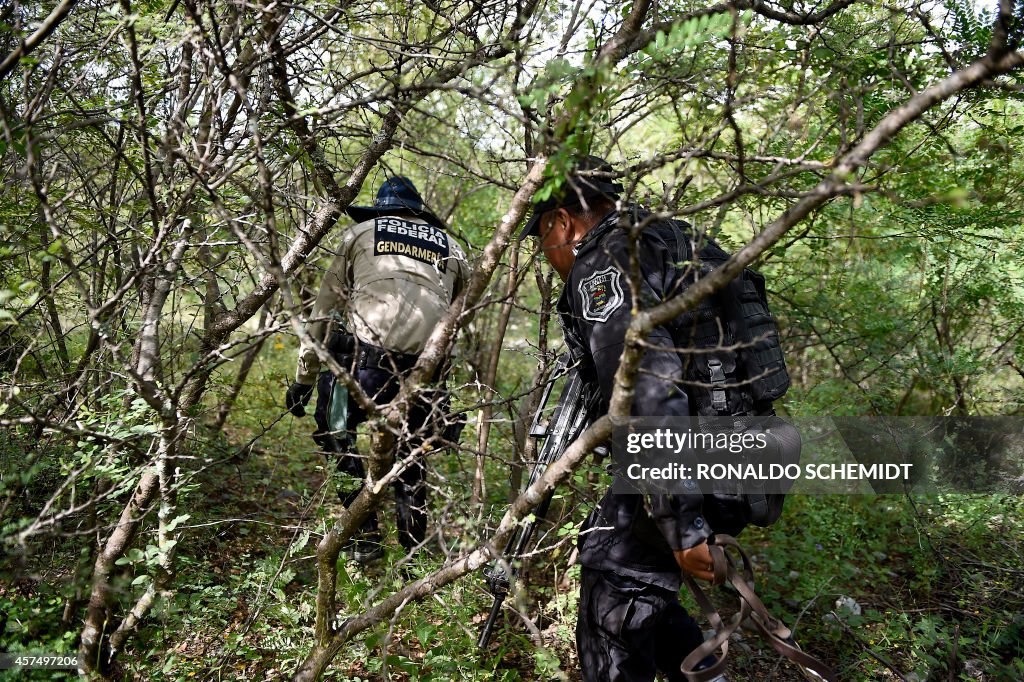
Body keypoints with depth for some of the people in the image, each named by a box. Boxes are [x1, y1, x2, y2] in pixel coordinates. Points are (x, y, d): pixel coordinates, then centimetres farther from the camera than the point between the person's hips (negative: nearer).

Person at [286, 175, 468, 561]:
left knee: (339, 436, 20)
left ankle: (366, 537, 13)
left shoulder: (360, 234, 18)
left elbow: (323, 313, 16)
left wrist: (303, 378, 20)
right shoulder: (452, 249, 24)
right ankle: (414, 550, 25)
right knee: (409, 454, 22)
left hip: (365, 360, -2)